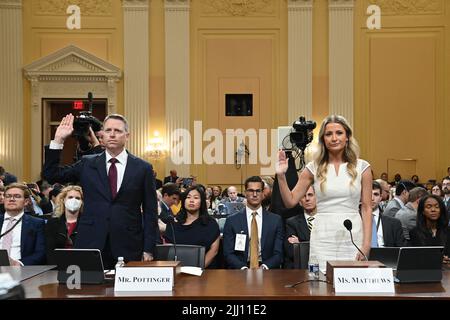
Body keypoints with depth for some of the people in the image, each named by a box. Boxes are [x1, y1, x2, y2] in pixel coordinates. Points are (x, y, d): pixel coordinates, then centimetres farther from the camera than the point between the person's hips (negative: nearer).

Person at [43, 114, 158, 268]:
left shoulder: (143, 168, 3)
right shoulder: (87, 164, 9)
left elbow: (150, 212, 3)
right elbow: (51, 175, 7)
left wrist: (148, 250, -2)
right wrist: (58, 140, -1)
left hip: (128, 249, -1)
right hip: (91, 244, 1)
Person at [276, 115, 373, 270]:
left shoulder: (361, 167, 2)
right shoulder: (314, 168, 3)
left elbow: (366, 208, 2)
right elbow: (290, 201, 3)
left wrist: (366, 243, -6)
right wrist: (281, 176, -10)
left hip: (353, 236, 0)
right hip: (323, 237, 0)